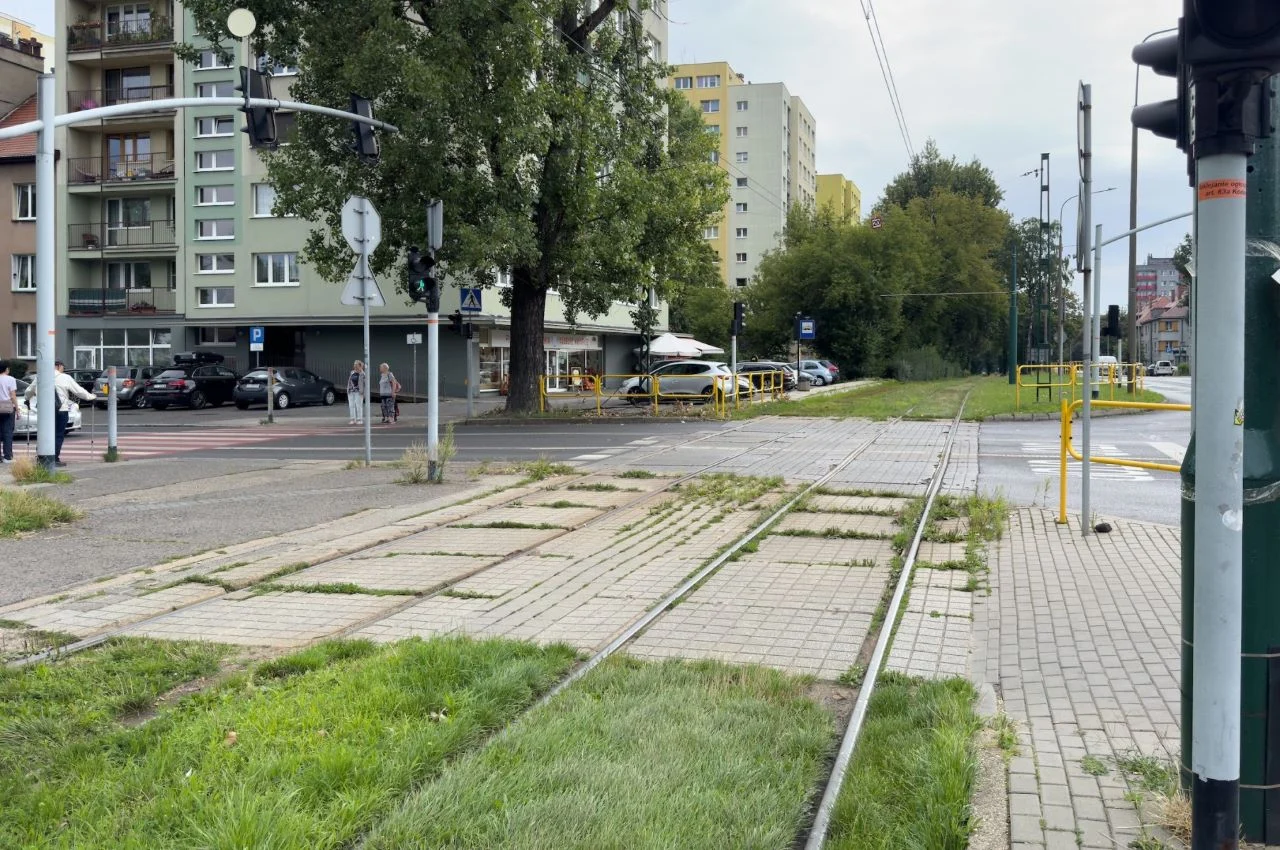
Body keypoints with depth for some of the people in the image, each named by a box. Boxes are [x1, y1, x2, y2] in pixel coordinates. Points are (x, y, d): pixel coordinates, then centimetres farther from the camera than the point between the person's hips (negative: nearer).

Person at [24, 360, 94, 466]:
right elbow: (79, 390, 1)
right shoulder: (65, 378, -4)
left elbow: (29, 391, 20)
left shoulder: (40, 377, 7)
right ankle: (55, 459, -4)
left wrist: (27, 399, 41)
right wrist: (91, 397, 16)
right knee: (59, 435, 0)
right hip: (61, 410, -4)